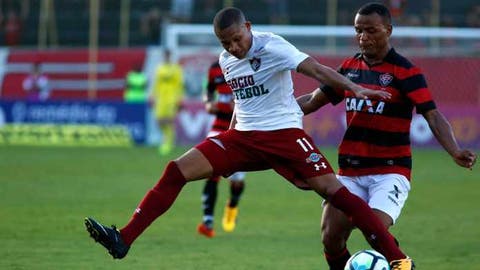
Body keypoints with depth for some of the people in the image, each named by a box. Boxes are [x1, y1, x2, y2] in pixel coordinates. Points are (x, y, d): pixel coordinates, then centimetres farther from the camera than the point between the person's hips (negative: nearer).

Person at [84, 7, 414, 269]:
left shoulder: (272, 47, -14)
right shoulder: (226, 60, 8)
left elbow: (315, 69, -26)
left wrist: (353, 88, -40)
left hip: (283, 133, -6)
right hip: (243, 138, 6)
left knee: (332, 189, -19)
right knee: (177, 170, -6)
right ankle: (124, 240, -6)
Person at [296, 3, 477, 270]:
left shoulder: (405, 71, -9)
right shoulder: (350, 66, 8)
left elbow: (433, 115, -16)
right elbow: (313, 101, 18)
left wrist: (456, 152, -32)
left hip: (390, 171, -5)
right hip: (350, 171, 5)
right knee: (331, 238, -3)